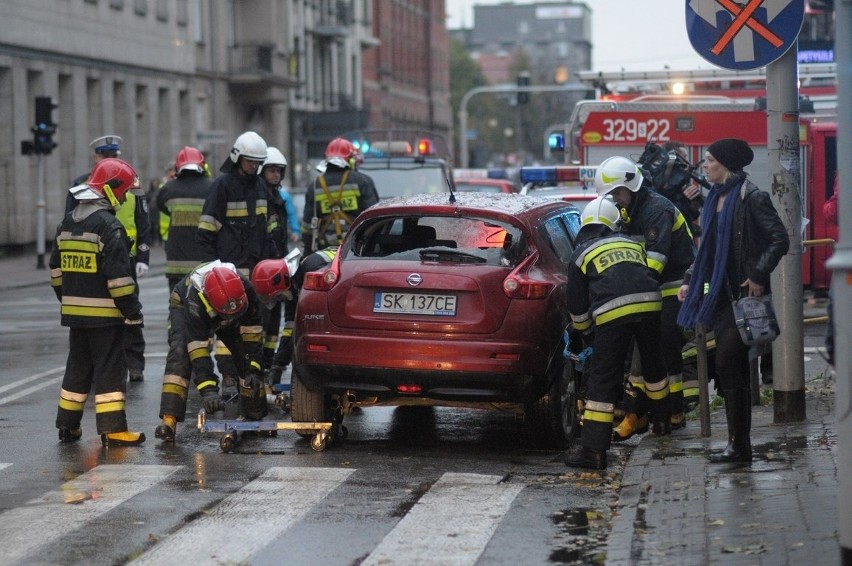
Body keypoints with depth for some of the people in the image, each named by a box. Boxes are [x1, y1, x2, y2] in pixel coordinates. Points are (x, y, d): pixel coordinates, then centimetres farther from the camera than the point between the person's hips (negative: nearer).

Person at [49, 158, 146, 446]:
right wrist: (133, 311, -12)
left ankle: (68, 425, 20)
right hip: (104, 314, -7)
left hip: (74, 312, 7)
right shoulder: (109, 226, -15)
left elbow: (56, 269, 17)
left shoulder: (67, 223, 10)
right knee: (110, 369, -4)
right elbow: (119, 275, -18)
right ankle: (113, 430, -5)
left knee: (78, 367, 16)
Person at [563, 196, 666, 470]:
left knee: (602, 378, -2)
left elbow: (577, 307, 21)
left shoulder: (581, 254, 18)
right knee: (653, 364, 28)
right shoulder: (632, 244, 27)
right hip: (649, 304, 4)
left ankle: (594, 449, -8)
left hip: (613, 313, -4)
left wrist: (583, 331, 40)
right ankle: (662, 420, 48)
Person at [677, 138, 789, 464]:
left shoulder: (751, 198, -10)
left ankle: (738, 444, -7)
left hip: (743, 293, -8)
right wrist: (690, 280, 13)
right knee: (733, 370, 8)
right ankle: (739, 446, 11)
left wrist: (759, 276, -18)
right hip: (720, 293, 8)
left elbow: (780, 239, -14)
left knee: (728, 365, -12)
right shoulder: (715, 199, 15)